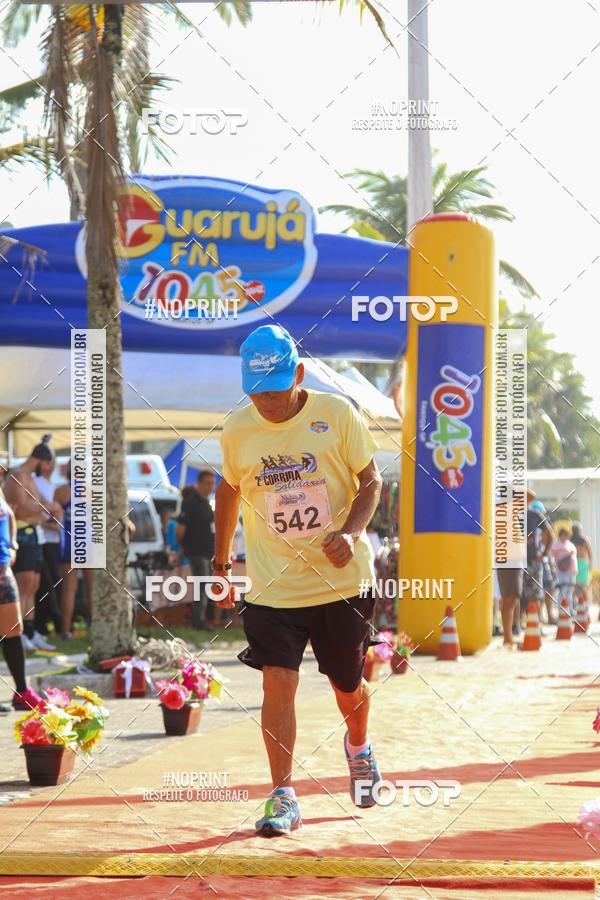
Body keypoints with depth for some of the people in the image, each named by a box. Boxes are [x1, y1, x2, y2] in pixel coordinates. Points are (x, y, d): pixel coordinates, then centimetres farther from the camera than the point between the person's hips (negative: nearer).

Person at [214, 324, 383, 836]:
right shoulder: (237, 431, -2)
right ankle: (283, 796, -8)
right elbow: (229, 491, 15)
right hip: (273, 584, 0)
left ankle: (359, 749, 45)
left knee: (348, 684, 13)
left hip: (342, 578, 0)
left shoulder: (337, 414, -8)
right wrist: (221, 561, 19)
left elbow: (371, 481, -1)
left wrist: (350, 532, -19)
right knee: (278, 682, -13)